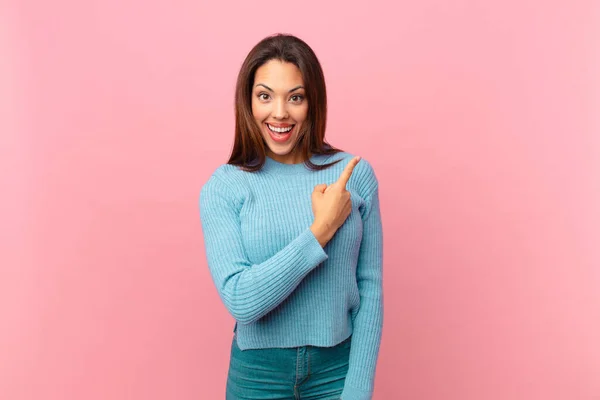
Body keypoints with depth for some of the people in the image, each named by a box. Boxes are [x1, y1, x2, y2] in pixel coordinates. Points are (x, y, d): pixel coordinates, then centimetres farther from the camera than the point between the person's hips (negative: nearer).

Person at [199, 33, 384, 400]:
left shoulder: (355, 174, -7)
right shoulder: (223, 188, -10)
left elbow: (370, 288, -5)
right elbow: (239, 299, -19)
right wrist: (321, 231, -21)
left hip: (338, 367, 1)